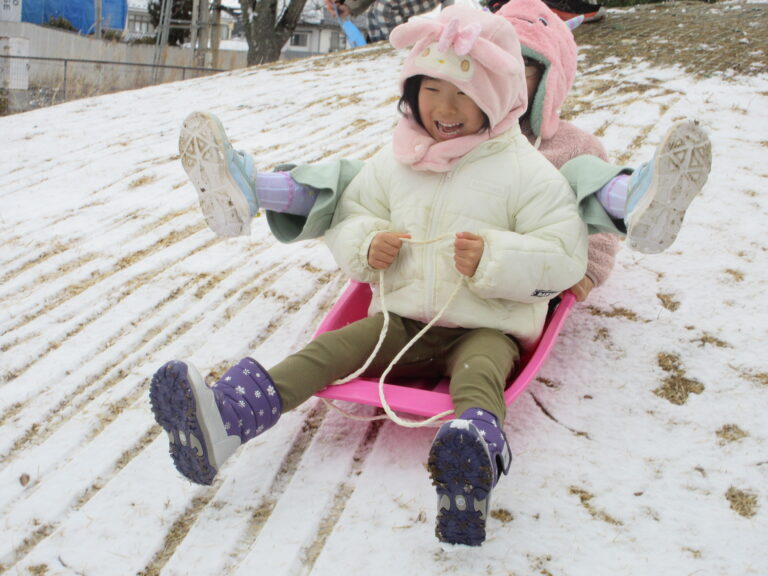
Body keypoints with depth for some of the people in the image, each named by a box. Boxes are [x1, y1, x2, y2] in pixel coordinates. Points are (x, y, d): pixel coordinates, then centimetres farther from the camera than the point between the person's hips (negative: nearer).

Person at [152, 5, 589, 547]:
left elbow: (565, 257, -7)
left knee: (479, 373, -37)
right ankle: (219, 422, -39)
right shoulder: (393, 162, 9)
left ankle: (472, 468, -72)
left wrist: (493, 258, -24)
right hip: (402, 321, 5)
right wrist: (366, 245, -6)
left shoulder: (526, 170, -4)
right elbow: (348, 216, 18)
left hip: (485, 329, -4)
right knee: (330, 349, -19)